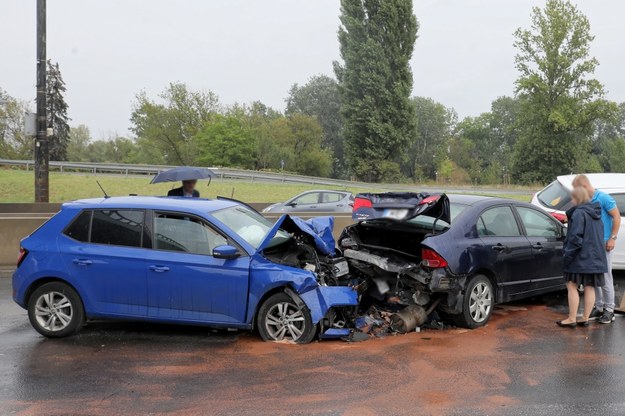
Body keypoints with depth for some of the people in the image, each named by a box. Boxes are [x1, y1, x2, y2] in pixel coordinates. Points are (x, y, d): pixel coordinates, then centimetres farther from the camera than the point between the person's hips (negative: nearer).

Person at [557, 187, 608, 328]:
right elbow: (601, 235, 18)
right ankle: (585, 319, 14)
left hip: (580, 258, -8)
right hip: (595, 258, 8)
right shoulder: (596, 213, 12)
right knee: (589, 288, 9)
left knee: (572, 286, 1)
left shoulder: (579, 213, -15)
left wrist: (568, 255, -15)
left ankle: (572, 319, 2)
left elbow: (575, 237, -20)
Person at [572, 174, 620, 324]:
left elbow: (617, 216, -8)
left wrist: (612, 238, -11)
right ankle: (598, 307, 19)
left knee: (605, 277, -3)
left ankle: (609, 309, 5)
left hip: (603, 244, -7)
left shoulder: (603, 198, -10)